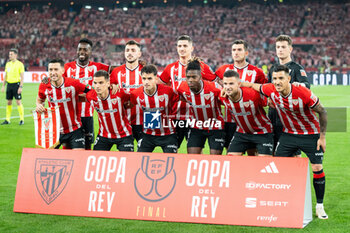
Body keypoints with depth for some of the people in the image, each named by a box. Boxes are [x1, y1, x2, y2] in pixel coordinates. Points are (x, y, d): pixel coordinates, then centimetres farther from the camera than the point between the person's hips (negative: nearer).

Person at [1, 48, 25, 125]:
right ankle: (7, 120, 12)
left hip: (16, 84, -6)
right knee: (9, 102, 7)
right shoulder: (8, 64, 12)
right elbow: (6, 75, 17)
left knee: (18, 102, -6)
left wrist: (21, 87, -16)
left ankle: (22, 119, 1)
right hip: (9, 84, 6)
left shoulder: (20, 64, -6)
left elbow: (22, 76, -9)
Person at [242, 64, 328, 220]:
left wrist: (322, 136, -13)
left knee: (317, 169, -8)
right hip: (288, 134, 4)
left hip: (311, 134, -4)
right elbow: (253, 86, 7)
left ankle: (320, 207, 8)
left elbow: (322, 111, -15)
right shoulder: (271, 90, -16)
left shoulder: (303, 93, -27)